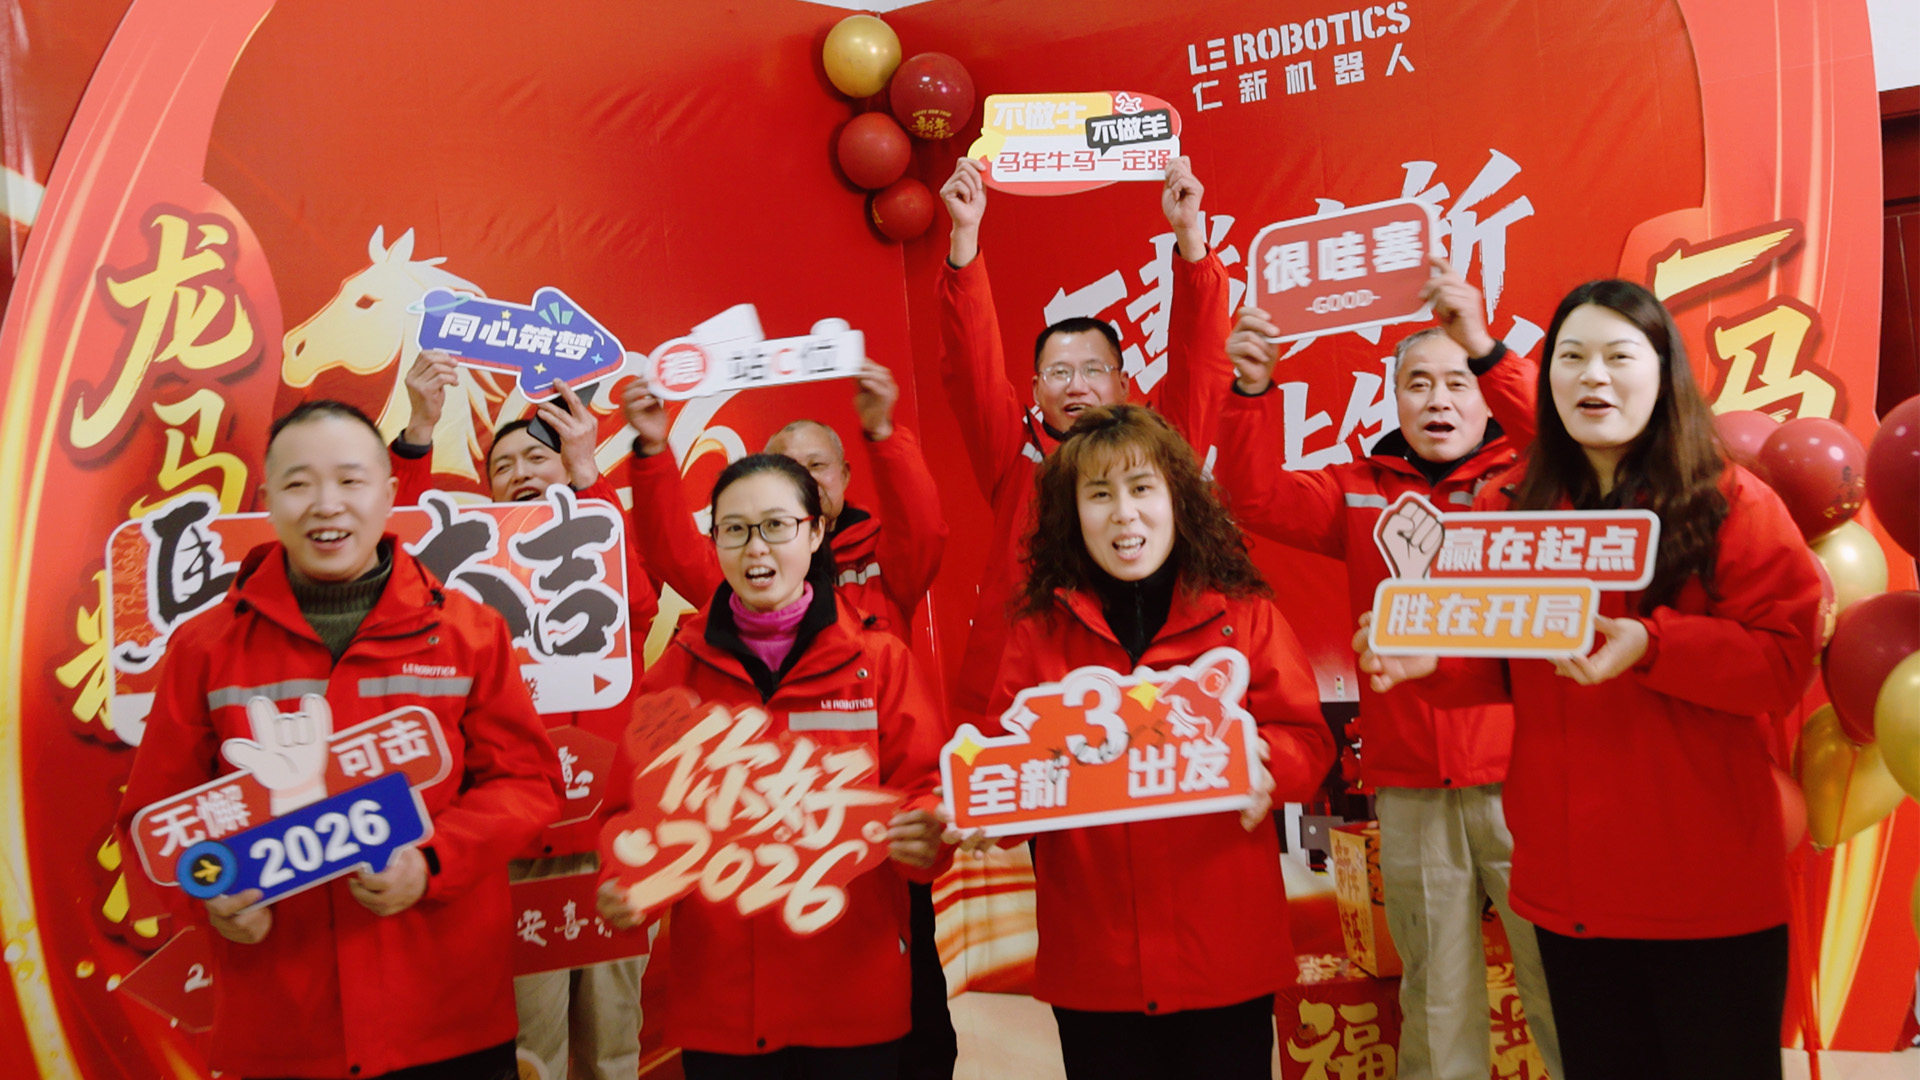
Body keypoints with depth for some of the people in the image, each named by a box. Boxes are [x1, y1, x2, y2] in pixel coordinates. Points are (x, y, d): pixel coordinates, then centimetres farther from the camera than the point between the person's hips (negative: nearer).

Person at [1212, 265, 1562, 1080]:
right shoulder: (1362, 492, 11)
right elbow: (1255, 499, 1)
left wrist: (1486, 350, -28)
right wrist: (1253, 390, -13)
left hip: (1519, 773, -2)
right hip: (1408, 788, 3)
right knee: (1435, 1004, 13)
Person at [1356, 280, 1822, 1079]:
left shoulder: (1735, 506, -5)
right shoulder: (1509, 512, 5)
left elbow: (1784, 662, -12)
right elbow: (1500, 666, 8)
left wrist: (1647, 645, -26)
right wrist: (1434, 659, -13)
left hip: (1706, 885, -3)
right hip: (1568, 884, 3)